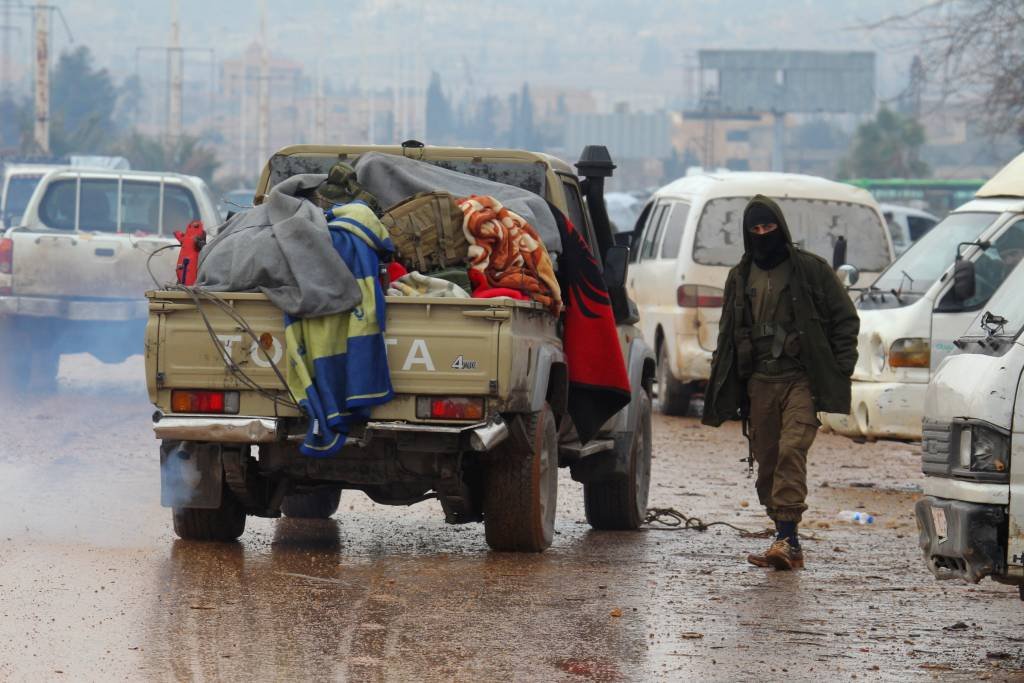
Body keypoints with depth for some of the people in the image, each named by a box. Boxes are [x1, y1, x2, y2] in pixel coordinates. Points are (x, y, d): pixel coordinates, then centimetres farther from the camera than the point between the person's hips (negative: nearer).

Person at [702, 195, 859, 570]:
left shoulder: (811, 270, 2)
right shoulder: (740, 278, 16)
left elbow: (845, 319, 6)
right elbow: (728, 335, 23)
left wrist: (840, 370, -3)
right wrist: (726, 392, 19)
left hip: (802, 380, -5)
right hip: (760, 381, 5)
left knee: (792, 451, -20)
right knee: (766, 460, 3)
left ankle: (787, 538, -27)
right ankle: (787, 540, 11)